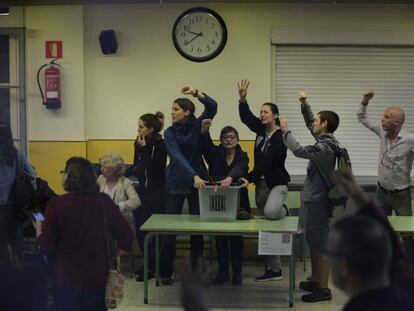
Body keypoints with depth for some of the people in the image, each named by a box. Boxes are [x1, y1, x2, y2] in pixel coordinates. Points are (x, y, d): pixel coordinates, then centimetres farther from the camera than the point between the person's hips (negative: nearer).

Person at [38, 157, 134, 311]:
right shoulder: (104, 201, -4)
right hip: (99, 278, 3)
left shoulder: (56, 204, -12)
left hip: (66, 280, -2)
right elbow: (126, 235, -4)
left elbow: (46, 248, -9)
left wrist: (39, 230, 10)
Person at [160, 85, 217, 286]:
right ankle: (165, 272, 8)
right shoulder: (170, 133, -4)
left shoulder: (197, 126, -1)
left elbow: (212, 107, -16)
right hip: (175, 183, -1)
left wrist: (196, 93, -30)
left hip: (198, 181, 1)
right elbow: (178, 157, -19)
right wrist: (194, 176, -33)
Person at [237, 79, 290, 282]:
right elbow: (246, 117, 4)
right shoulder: (261, 130, 6)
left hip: (277, 183, -7)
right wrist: (242, 99, -12)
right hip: (261, 183, 7)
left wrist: (249, 178, -27)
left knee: (270, 212, -36)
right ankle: (273, 269, 15)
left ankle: (284, 212, 3)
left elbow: (267, 162, -23)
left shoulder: (280, 138, -15)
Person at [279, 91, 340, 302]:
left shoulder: (325, 147, -21)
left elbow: (299, 150, -28)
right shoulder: (325, 140, 8)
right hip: (313, 199, 10)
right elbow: (309, 123, 21)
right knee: (313, 243, 17)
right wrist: (304, 105, 8)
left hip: (318, 201, -10)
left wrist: (285, 130, -18)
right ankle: (315, 281, 28)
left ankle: (323, 289, 1)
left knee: (320, 245, -4)